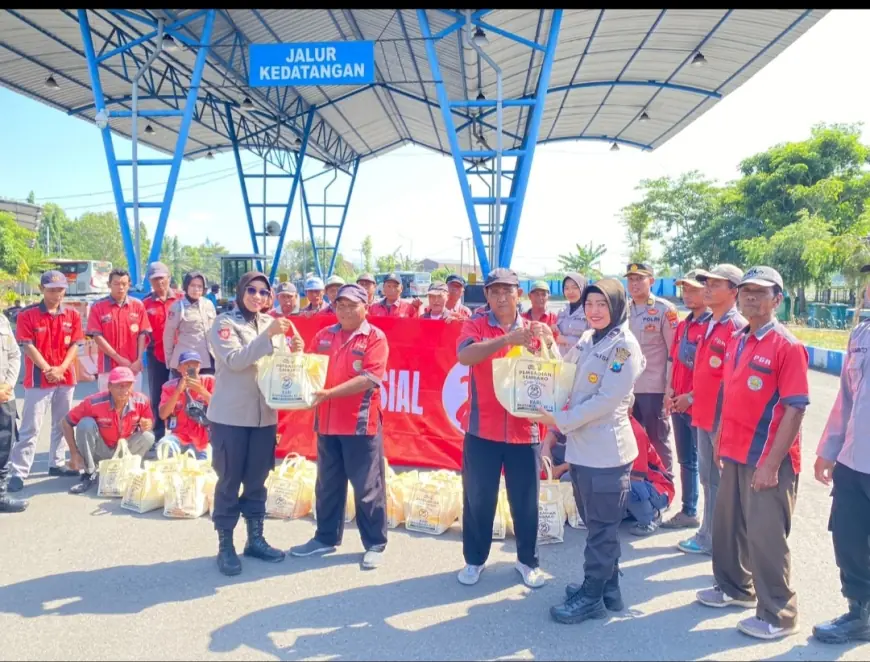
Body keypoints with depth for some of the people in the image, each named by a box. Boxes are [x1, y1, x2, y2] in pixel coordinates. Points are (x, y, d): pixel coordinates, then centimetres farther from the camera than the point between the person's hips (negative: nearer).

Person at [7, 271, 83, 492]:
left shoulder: (72, 316, 7)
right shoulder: (28, 315, -3)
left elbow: (75, 345, 3)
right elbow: (28, 347, -8)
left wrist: (61, 368, -11)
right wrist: (48, 369, -16)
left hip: (66, 378, 4)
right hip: (38, 379, -4)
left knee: (61, 424, 12)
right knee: (30, 428, -5)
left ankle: (57, 464, 24)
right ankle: (18, 472, -2)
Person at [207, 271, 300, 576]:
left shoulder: (270, 322, 9)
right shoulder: (225, 322, -6)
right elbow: (235, 360, -20)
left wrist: (293, 351, -9)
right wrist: (268, 335, -27)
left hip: (264, 415, 5)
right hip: (230, 416, -5)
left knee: (257, 480, 14)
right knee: (229, 481, 4)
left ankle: (255, 539, 27)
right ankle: (225, 545, 16)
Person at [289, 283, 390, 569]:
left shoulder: (375, 337, -7)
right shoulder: (323, 336, 10)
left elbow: (370, 379, -17)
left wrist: (330, 393, -24)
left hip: (361, 423, -5)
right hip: (327, 421, 5)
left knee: (367, 487, 4)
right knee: (327, 485, 16)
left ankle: (375, 544, 18)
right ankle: (326, 538, 31)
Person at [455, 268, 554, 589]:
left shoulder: (533, 329, 5)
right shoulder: (475, 326, -2)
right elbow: (465, 356, -23)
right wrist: (507, 339, -36)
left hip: (524, 431, 1)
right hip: (482, 430, -1)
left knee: (526, 501, 11)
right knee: (478, 499, 10)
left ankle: (527, 560, 30)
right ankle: (474, 560, 28)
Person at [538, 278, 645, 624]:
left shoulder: (625, 345, -13)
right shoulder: (586, 340, 10)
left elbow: (606, 400, -19)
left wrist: (561, 420, -15)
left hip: (606, 450, -8)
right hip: (581, 446, 8)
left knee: (601, 527, 5)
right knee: (595, 522, 18)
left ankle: (592, 596, 17)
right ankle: (607, 587, 32)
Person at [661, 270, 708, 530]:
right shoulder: (682, 326, 13)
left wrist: (692, 396, -17)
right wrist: (669, 392, 9)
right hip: (678, 404, 8)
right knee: (686, 460, 15)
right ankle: (689, 512, 26)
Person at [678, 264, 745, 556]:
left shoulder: (738, 327, -14)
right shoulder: (709, 324, 12)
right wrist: (693, 396, 16)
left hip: (723, 416, -9)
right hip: (703, 414, 9)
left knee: (723, 479, 3)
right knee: (708, 477, 17)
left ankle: (716, 539, 14)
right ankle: (709, 535, 29)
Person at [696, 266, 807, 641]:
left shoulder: (787, 346, -15)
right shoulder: (736, 341, 8)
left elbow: (795, 409, -18)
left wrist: (772, 463, -20)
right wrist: (721, 439, 15)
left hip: (767, 460, -7)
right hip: (735, 454, 8)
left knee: (766, 538, 2)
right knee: (727, 526, 19)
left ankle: (778, 616, 19)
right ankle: (735, 588, 40)